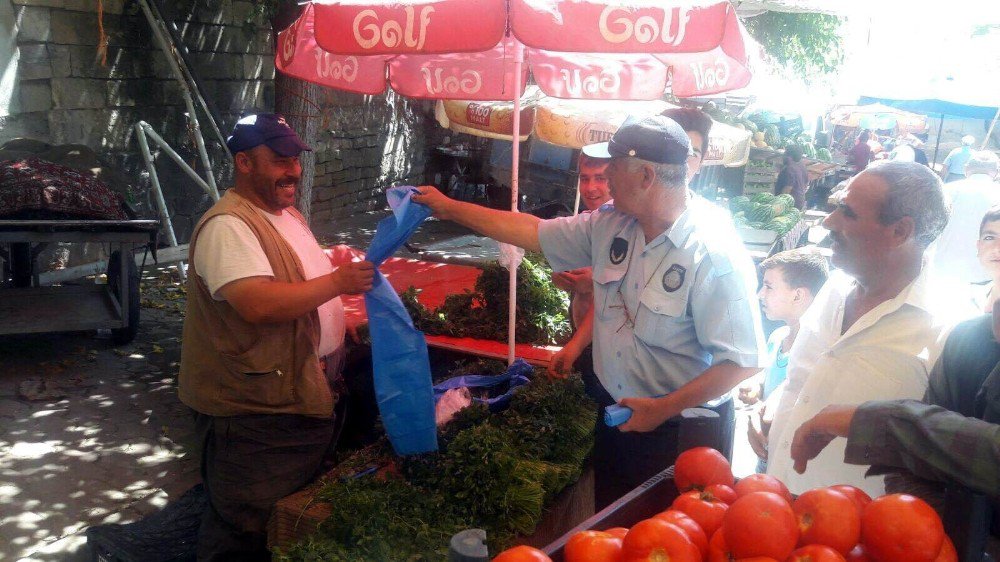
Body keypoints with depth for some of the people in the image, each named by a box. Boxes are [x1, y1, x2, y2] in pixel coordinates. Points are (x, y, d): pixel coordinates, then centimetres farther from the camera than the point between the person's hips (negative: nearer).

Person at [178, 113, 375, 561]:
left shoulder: (289, 215, 13)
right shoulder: (228, 226, -20)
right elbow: (257, 304, -33)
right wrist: (338, 281, -27)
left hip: (308, 396, 10)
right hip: (253, 410, -10)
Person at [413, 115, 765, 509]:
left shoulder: (716, 254, -24)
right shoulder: (610, 224, -4)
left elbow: (742, 361, -23)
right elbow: (533, 232, 6)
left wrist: (662, 409, -22)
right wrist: (449, 208, 9)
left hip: (682, 427, -6)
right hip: (618, 415, 6)